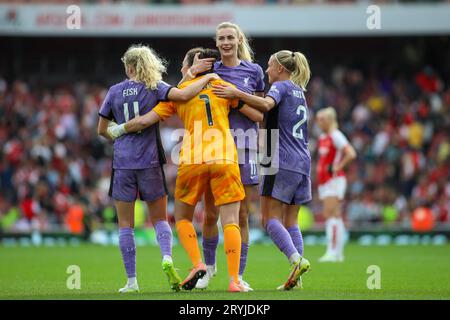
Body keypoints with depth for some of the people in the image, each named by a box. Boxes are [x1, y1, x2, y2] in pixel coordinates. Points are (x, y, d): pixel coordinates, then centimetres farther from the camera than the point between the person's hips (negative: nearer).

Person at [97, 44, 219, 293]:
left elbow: (102, 129, 9)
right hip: (149, 162, -1)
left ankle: (131, 281, 3)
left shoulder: (114, 92, 4)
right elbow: (182, 95, -20)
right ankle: (167, 257, -17)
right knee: (159, 219, 12)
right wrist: (206, 78, -7)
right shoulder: (155, 88, -3)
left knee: (125, 224, 8)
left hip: (122, 163, 1)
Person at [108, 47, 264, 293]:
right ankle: (234, 280, -11)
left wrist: (118, 130, 22)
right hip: (225, 158, 0)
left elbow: (146, 120, 7)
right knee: (230, 221, -1)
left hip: (192, 160, 0)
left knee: (182, 217, 17)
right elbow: (258, 115, 11)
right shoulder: (222, 86, 12)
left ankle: (197, 264, -2)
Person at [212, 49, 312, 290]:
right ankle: (296, 278, 0)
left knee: (270, 218, -9)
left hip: (282, 162, -8)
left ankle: (297, 260, -26)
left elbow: (267, 104, -26)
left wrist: (237, 94, -30)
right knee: (290, 222, 8)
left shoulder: (280, 86, -4)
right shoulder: (299, 92, 22)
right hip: (302, 163, 8)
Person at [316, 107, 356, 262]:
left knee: (331, 215, -15)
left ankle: (332, 251, -19)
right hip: (324, 181, 9)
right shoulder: (322, 137, 15)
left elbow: (351, 154, -21)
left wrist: (337, 167, -16)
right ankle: (339, 252, 10)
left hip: (334, 179, -9)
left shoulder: (336, 136, -12)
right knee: (334, 216, 8)